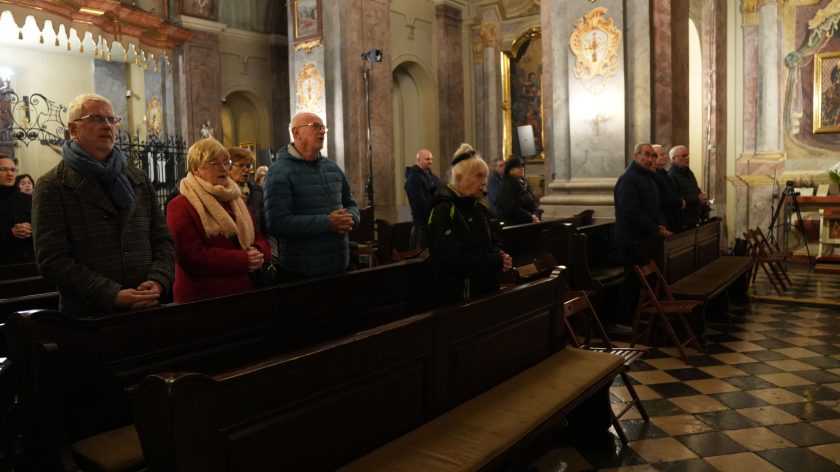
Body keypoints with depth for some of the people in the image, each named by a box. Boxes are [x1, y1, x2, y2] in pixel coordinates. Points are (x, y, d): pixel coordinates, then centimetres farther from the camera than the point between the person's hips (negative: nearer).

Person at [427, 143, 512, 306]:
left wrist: (500, 256, -7)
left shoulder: (479, 208, 11)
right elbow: (455, 260, -24)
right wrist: (498, 262, -19)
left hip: (486, 291, 8)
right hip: (457, 298, -8)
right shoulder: (443, 212, -17)